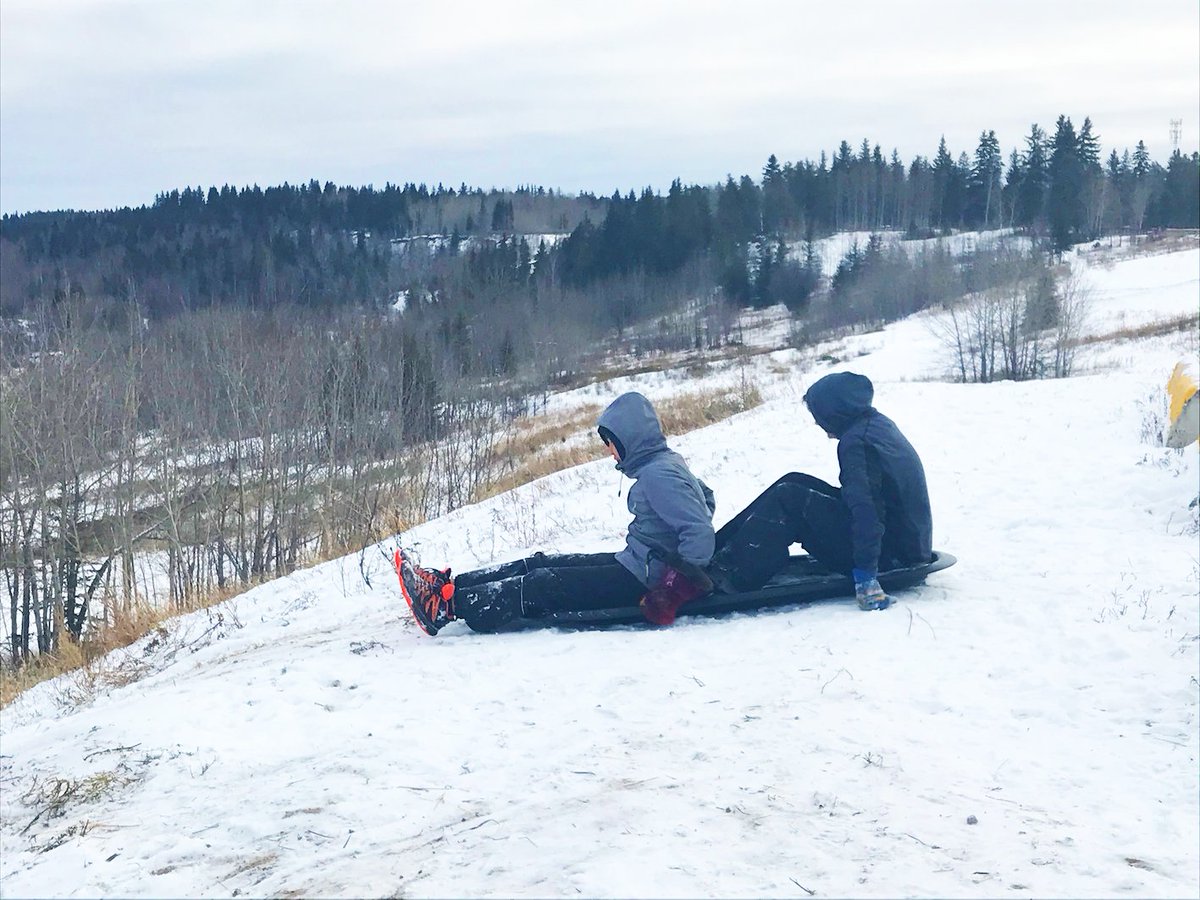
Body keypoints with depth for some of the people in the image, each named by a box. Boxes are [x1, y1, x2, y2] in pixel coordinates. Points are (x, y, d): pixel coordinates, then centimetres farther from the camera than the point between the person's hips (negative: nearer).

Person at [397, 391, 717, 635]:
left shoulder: (658, 475, -21)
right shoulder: (665, 462, 10)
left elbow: (702, 533, -28)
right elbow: (705, 500, 25)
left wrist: (676, 587, -29)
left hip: (642, 581, -10)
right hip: (634, 563, 10)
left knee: (542, 585, -13)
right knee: (538, 564, 5)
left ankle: (446, 603, -13)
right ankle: (447, 584, 4)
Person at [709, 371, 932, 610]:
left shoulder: (855, 442, -21)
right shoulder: (878, 423, 9)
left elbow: (865, 509, -31)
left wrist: (865, 573, -35)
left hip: (892, 553, -10)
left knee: (788, 499, -12)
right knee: (795, 482, 10)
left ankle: (729, 574, -9)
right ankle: (720, 548, 11)